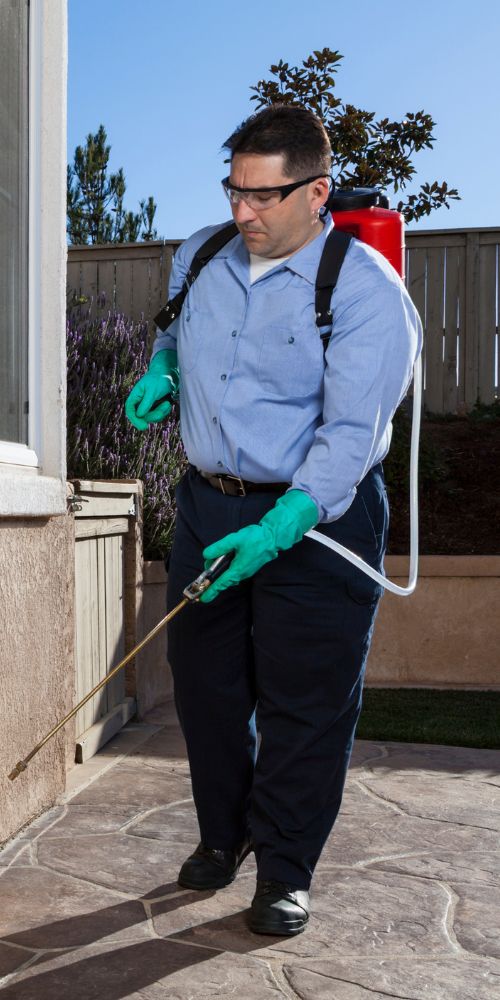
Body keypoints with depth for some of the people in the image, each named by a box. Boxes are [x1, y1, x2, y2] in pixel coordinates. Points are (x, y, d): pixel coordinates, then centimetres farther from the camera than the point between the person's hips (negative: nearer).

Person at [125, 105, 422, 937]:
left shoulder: (367, 290, -14)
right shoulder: (199, 257, 5)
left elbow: (351, 433, -21)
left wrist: (278, 531, -32)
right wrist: (161, 366, 5)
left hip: (319, 516, -5)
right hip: (208, 504, 6)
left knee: (304, 704, 1)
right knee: (205, 683, 13)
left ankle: (285, 873, 20)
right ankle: (223, 835, 35)